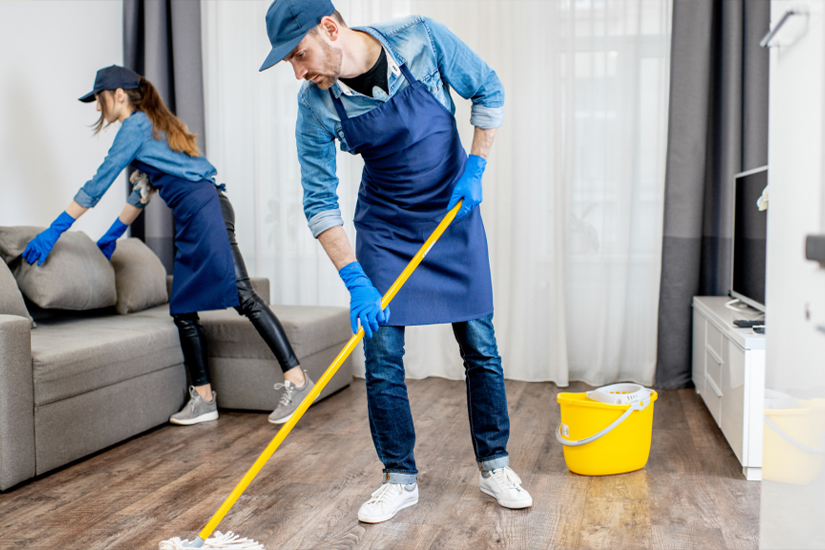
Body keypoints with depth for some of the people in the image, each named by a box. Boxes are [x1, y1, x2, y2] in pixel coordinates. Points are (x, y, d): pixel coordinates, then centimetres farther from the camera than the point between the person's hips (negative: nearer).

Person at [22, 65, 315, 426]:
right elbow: (145, 189, 34)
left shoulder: (136, 125, -1)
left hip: (203, 208, -10)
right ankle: (203, 399, 10)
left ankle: (295, 379, -21)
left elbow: (98, 184, -2)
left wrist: (55, 229, 3)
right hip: (193, 219, 10)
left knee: (241, 295, -18)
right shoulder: (153, 124, 28)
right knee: (183, 309, 8)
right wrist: (114, 233, 40)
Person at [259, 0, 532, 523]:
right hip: (384, 228, 1)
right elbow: (320, 201, -13)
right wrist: (354, 280, -22)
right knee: (382, 356, -3)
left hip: (454, 212, 0)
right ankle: (401, 479, 14)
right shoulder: (315, 104, -16)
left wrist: (475, 168, -12)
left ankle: (495, 466, 21)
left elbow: (488, 90, -4)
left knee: (481, 347, 3)